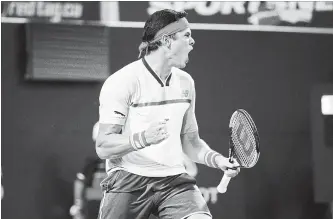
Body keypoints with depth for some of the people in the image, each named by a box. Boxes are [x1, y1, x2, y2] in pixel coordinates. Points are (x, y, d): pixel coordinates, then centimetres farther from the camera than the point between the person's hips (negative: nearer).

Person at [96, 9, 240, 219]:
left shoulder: (185, 82, 13)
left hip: (174, 179, 4)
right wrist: (144, 138, -28)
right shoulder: (121, 82, -8)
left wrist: (216, 159, 2)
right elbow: (103, 147, -12)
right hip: (129, 180, -4)